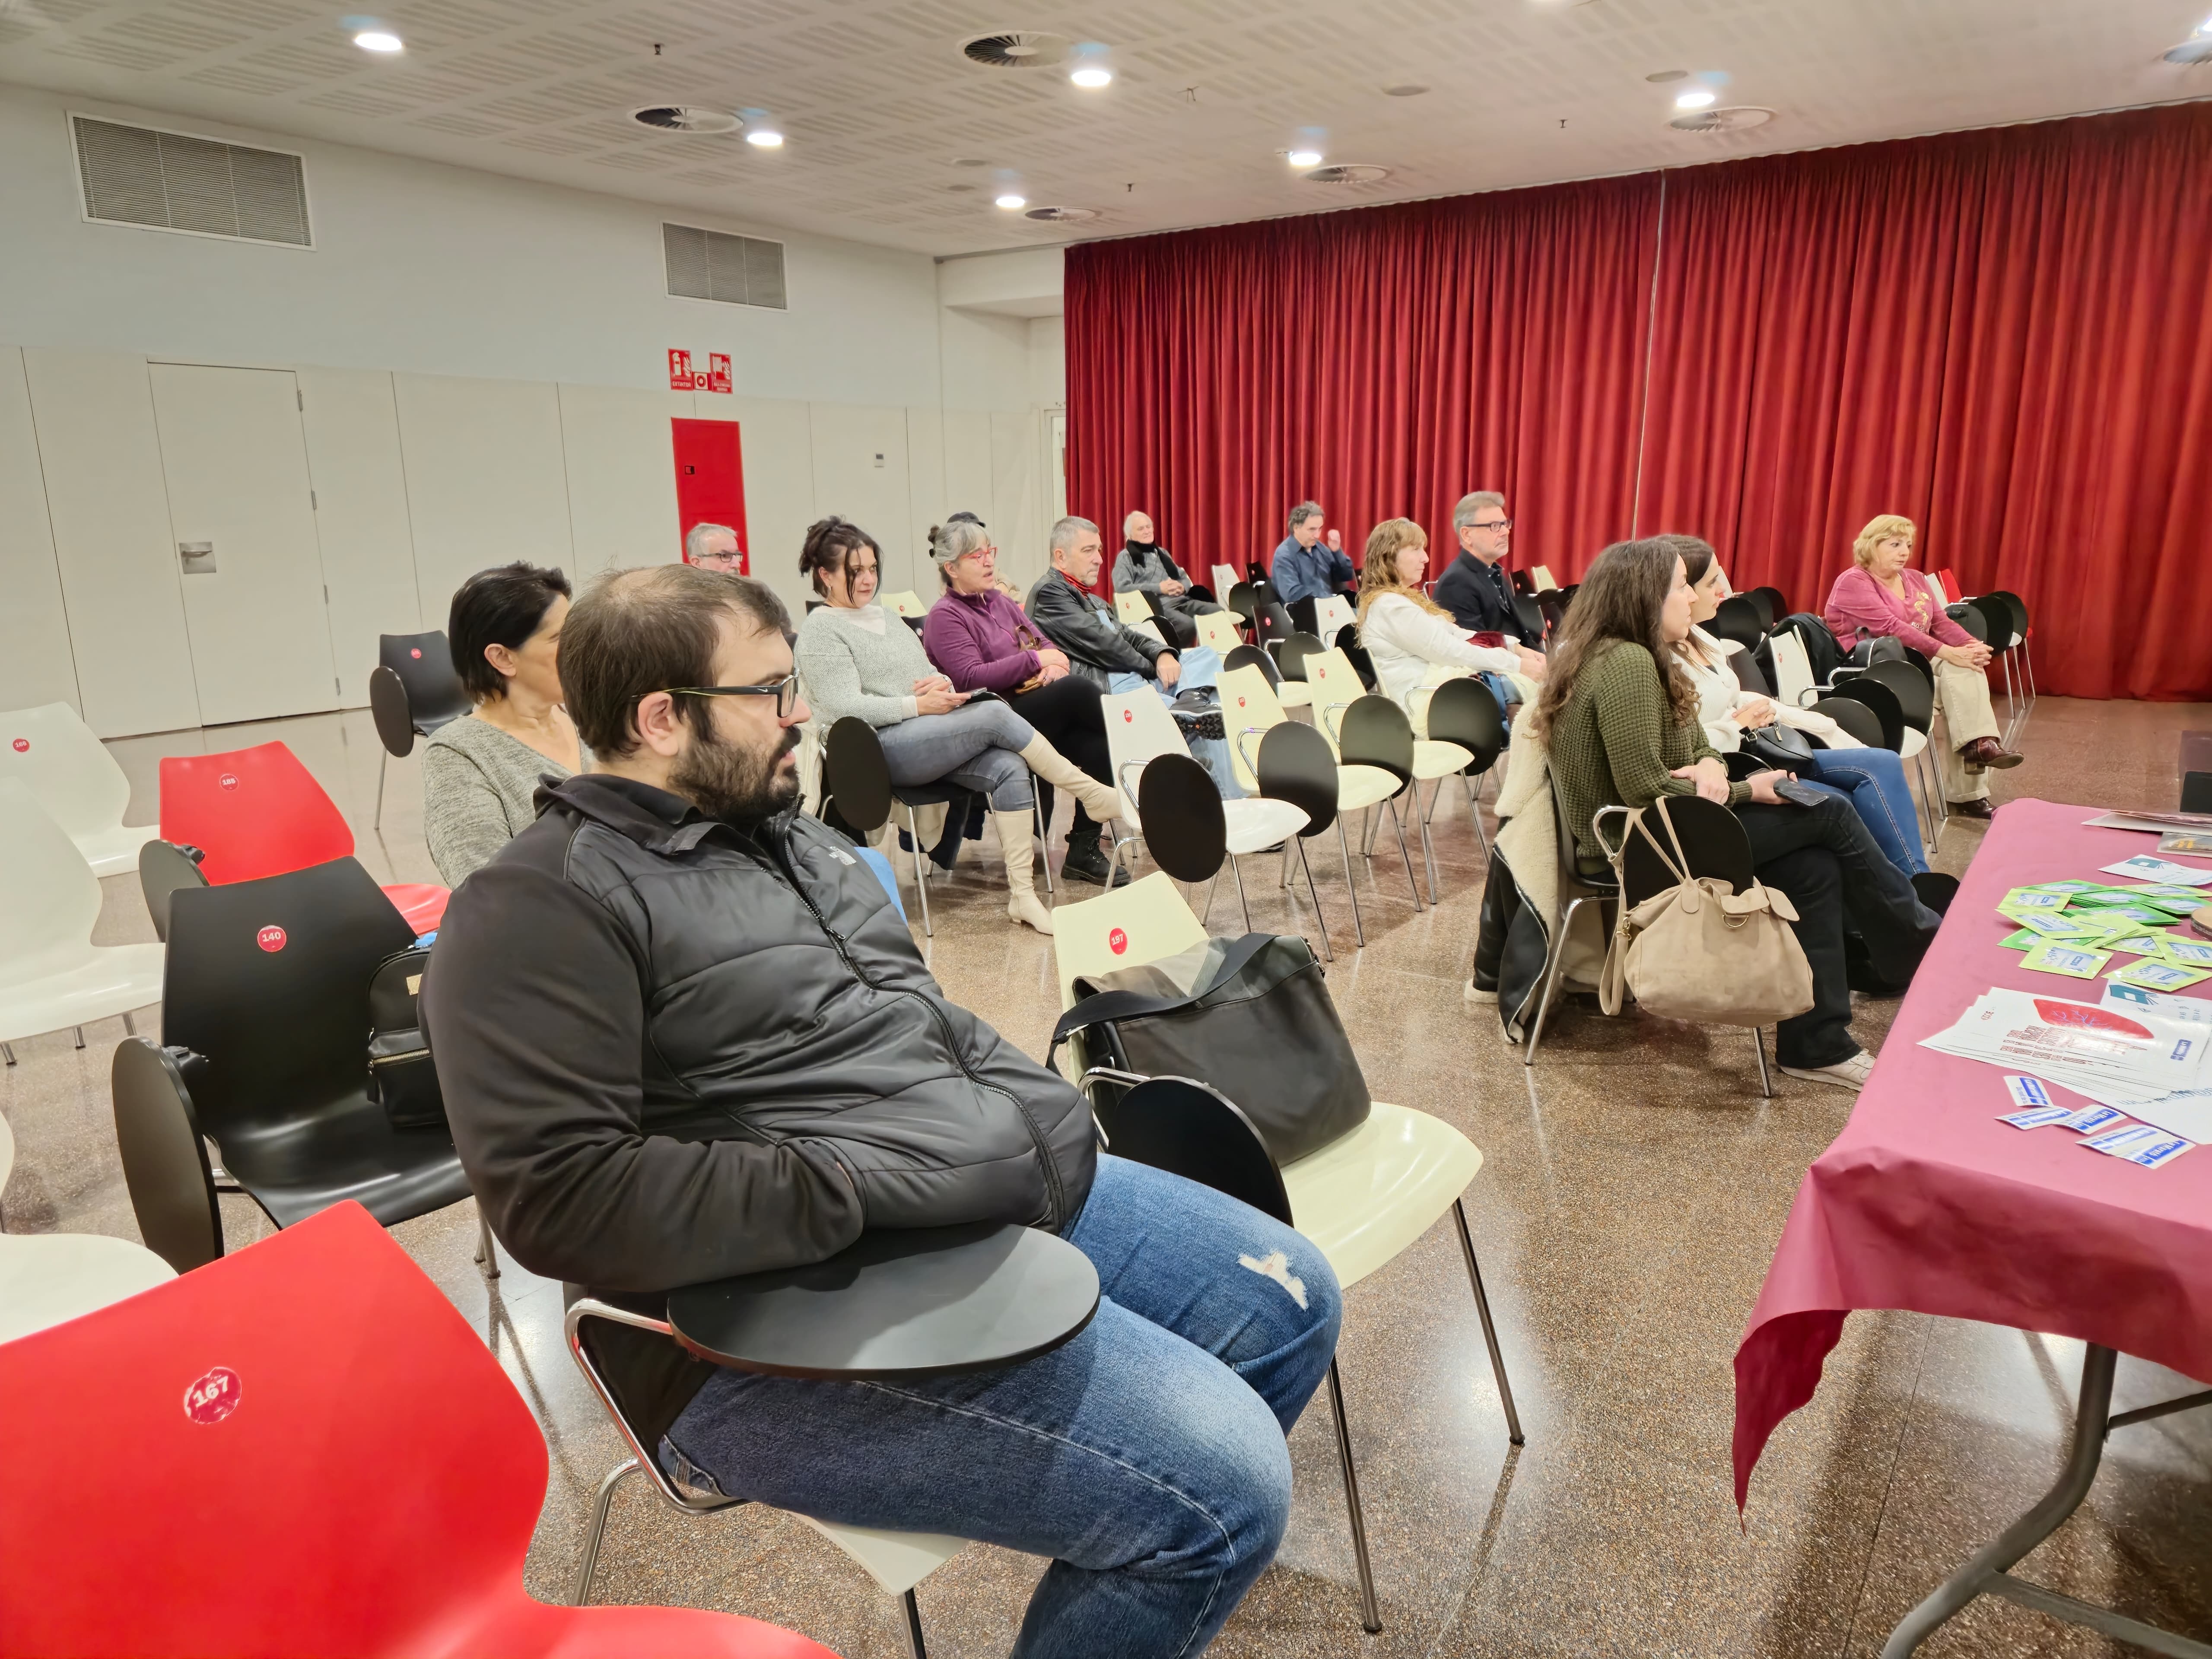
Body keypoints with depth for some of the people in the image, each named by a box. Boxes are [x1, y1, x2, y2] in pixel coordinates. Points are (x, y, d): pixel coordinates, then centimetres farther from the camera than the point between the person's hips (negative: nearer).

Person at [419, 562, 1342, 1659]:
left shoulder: (787, 835, 15)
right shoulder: (544, 908, -13)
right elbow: (561, 1201, -21)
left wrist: (1037, 1112, 7)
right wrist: (853, 1188, -21)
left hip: (1007, 1193, 10)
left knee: (1289, 1301, 12)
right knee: (1223, 1490, -20)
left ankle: (1143, 1571, 32)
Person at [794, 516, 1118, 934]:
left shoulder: (885, 616, 23)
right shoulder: (820, 630, -1)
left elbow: (929, 673, 23)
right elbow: (845, 707, -12)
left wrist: (942, 684, -2)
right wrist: (919, 705, -18)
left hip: (930, 738, 7)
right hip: (880, 747, -7)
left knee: (1008, 767, -21)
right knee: (996, 715, -23)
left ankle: (1022, 893, -24)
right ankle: (1094, 793, -12)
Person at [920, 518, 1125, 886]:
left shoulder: (1000, 602, 20)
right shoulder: (944, 617, -3)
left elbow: (1045, 646, 19)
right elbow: (970, 678, -16)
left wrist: (1053, 667, -6)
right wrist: (1034, 660, -16)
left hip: (1035, 713, 7)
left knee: (1095, 743, -21)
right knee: (1076, 688, -27)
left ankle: (1083, 850, -14)